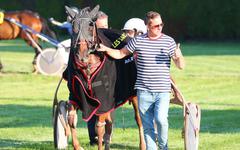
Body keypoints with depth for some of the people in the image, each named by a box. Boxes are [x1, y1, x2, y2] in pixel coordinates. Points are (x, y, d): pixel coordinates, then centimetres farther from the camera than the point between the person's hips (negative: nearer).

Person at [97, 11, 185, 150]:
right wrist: (107, 49, -4)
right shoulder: (138, 41, 4)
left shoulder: (169, 41, 2)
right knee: (147, 126, 4)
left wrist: (179, 56, -19)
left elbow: (181, 66, 3)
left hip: (163, 91, -2)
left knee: (161, 119, -21)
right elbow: (120, 54, 15)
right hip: (144, 91, 2)